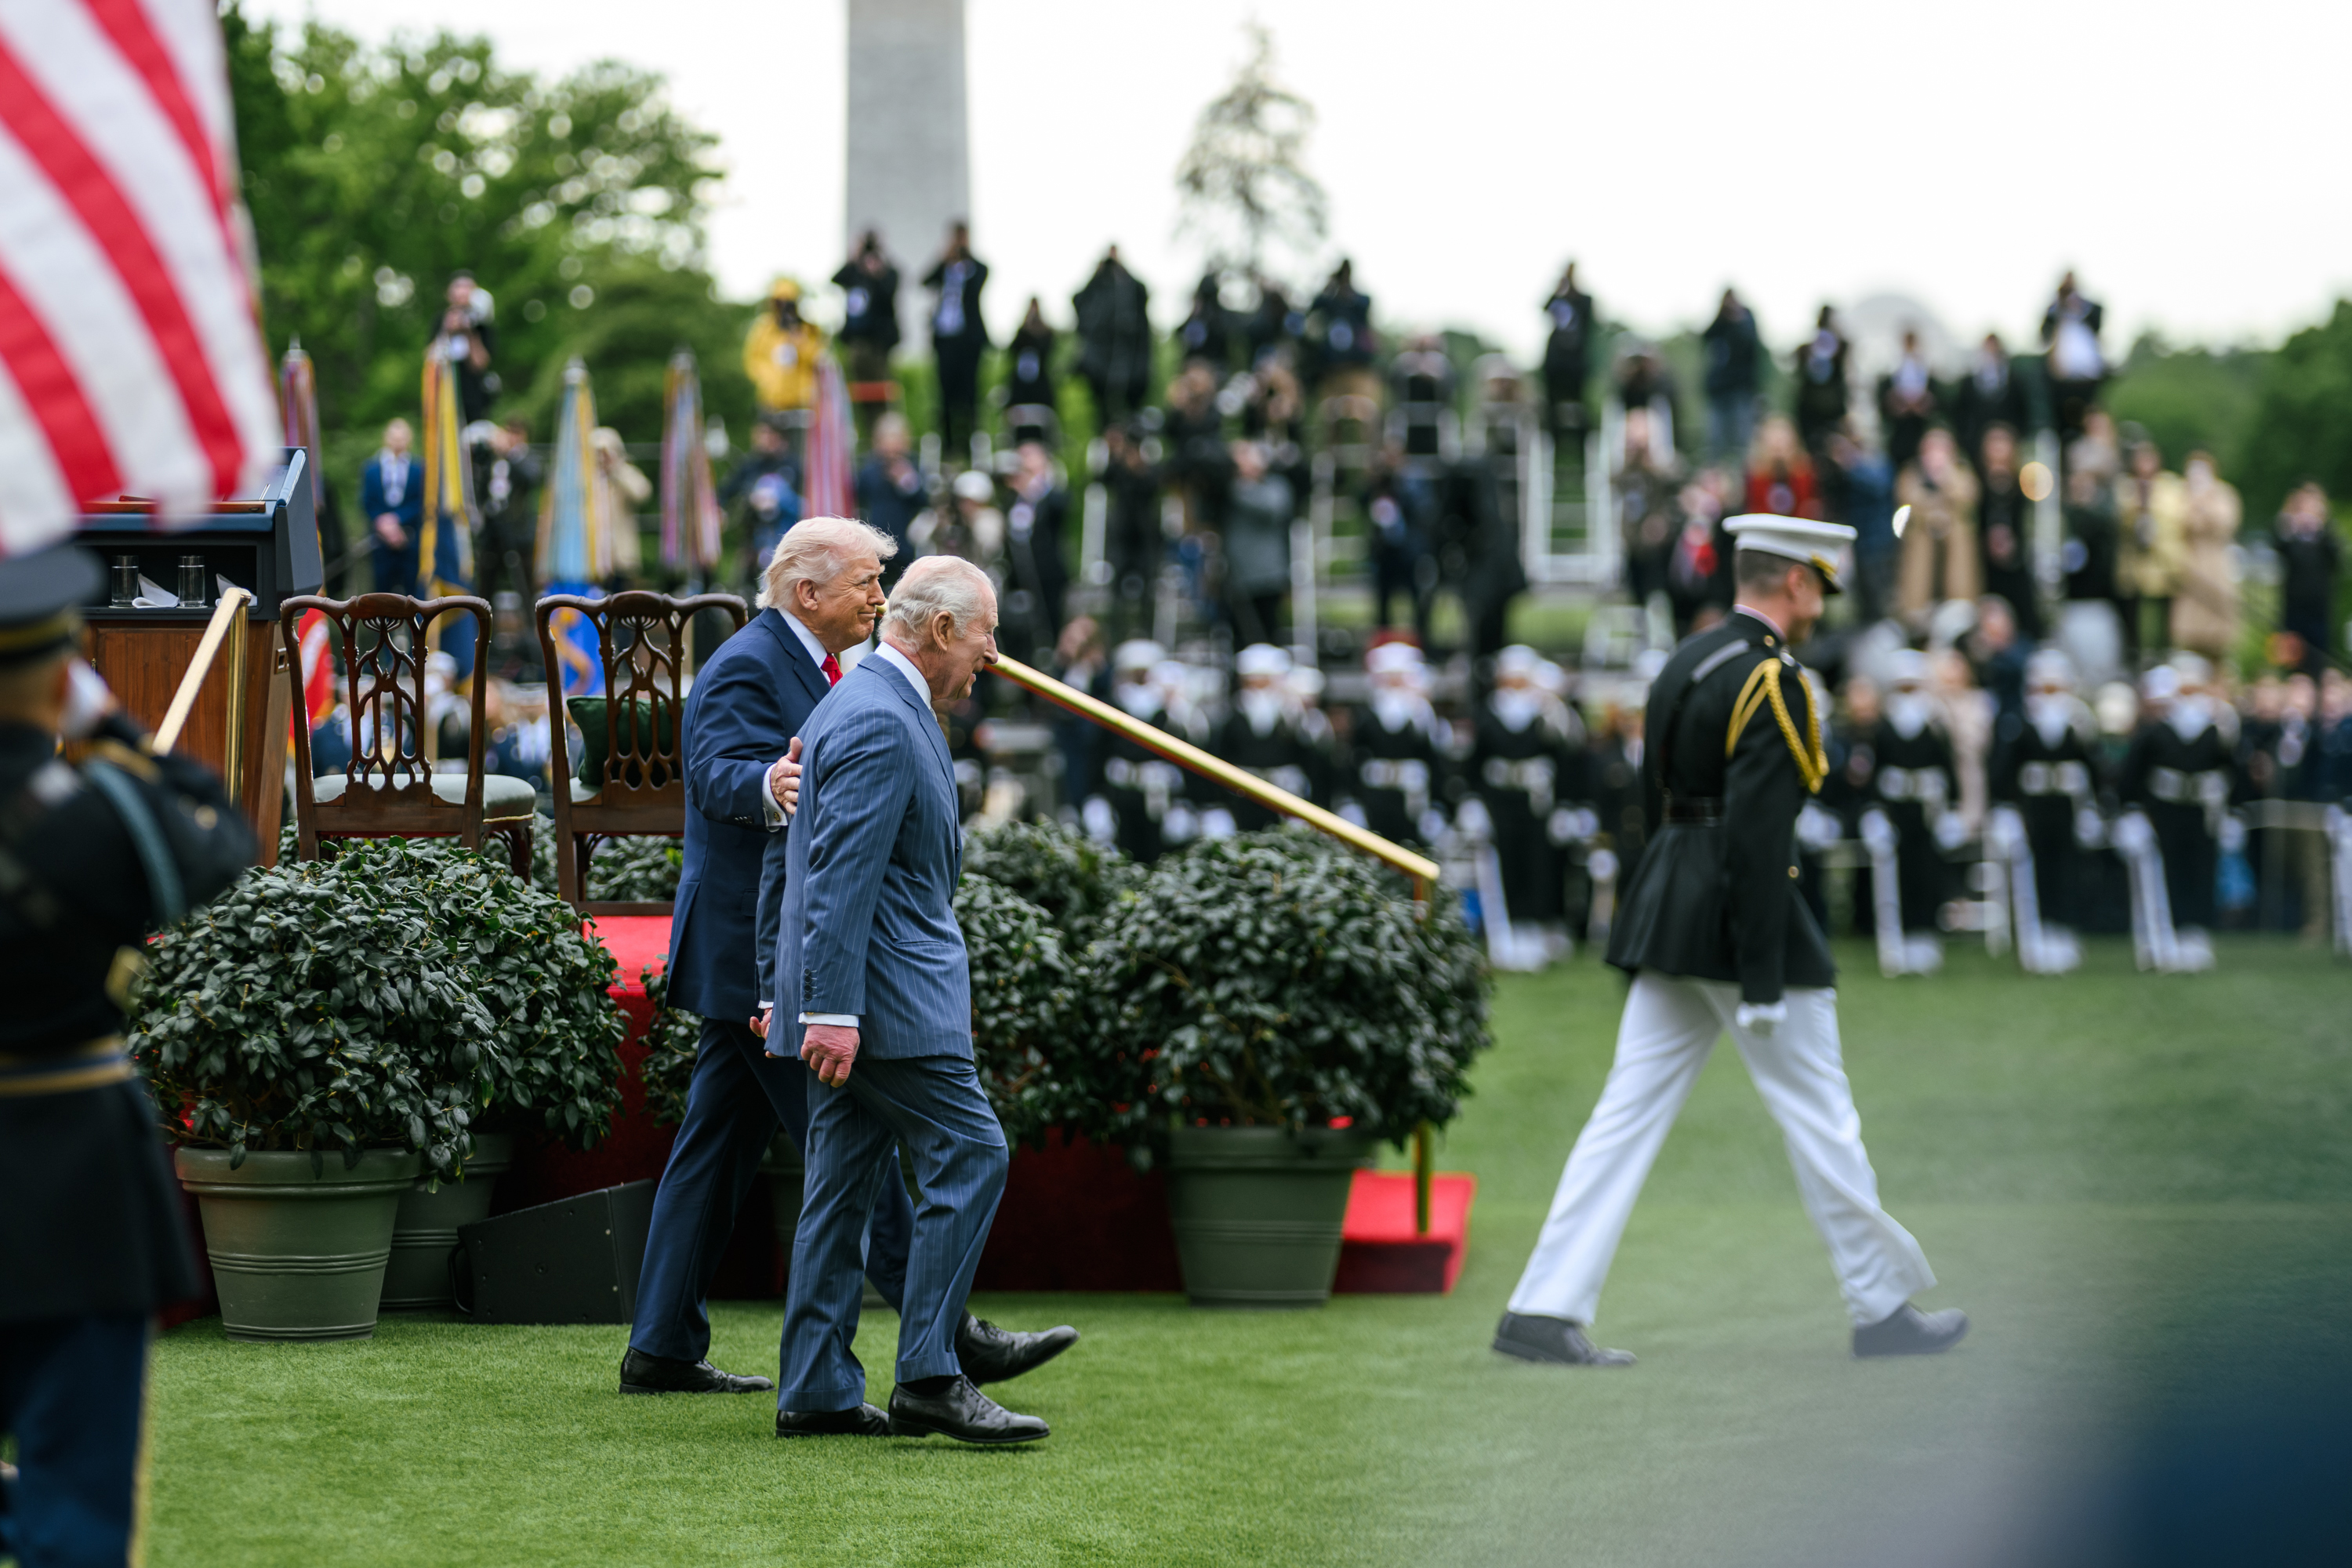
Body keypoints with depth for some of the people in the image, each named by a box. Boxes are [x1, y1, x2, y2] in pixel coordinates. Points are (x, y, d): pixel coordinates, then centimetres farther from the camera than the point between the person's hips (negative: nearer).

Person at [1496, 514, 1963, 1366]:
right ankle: (1882, 1310, 15)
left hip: (1668, 912, 9)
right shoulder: (1771, 682, -15)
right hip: (1738, 915, -9)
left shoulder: (1685, 663, 13)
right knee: (1819, 1116, 4)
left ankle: (1543, 1311, -2)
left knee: (1628, 1113, 4)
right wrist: (1763, 984, -21)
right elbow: (1756, 836, -21)